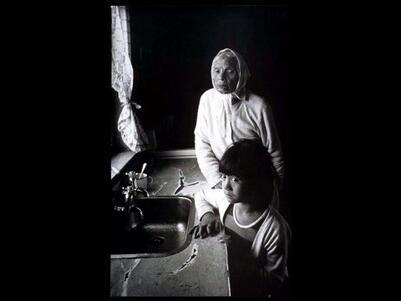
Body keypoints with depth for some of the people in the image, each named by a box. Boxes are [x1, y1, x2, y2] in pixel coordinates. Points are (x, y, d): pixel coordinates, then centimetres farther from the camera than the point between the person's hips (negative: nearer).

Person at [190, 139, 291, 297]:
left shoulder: (274, 229, -27)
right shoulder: (225, 198, -11)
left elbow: (277, 281, -17)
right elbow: (201, 195, 11)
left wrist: (241, 262, -29)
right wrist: (207, 215, -9)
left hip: (252, 291, -5)